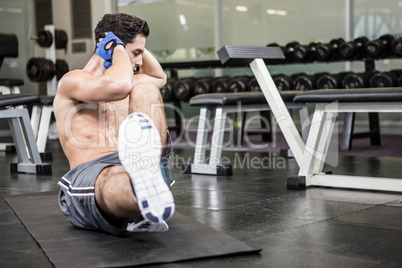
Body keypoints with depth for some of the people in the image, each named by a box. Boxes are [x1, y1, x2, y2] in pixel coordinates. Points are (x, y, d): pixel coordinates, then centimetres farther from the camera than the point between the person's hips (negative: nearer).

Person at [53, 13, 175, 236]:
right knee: (116, 178, -43)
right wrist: (118, 49, 1)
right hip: (88, 175, -5)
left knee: (145, 87, -16)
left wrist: (138, 46, 34)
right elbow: (117, 86, -18)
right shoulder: (72, 81, 4)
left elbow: (159, 77, 49)